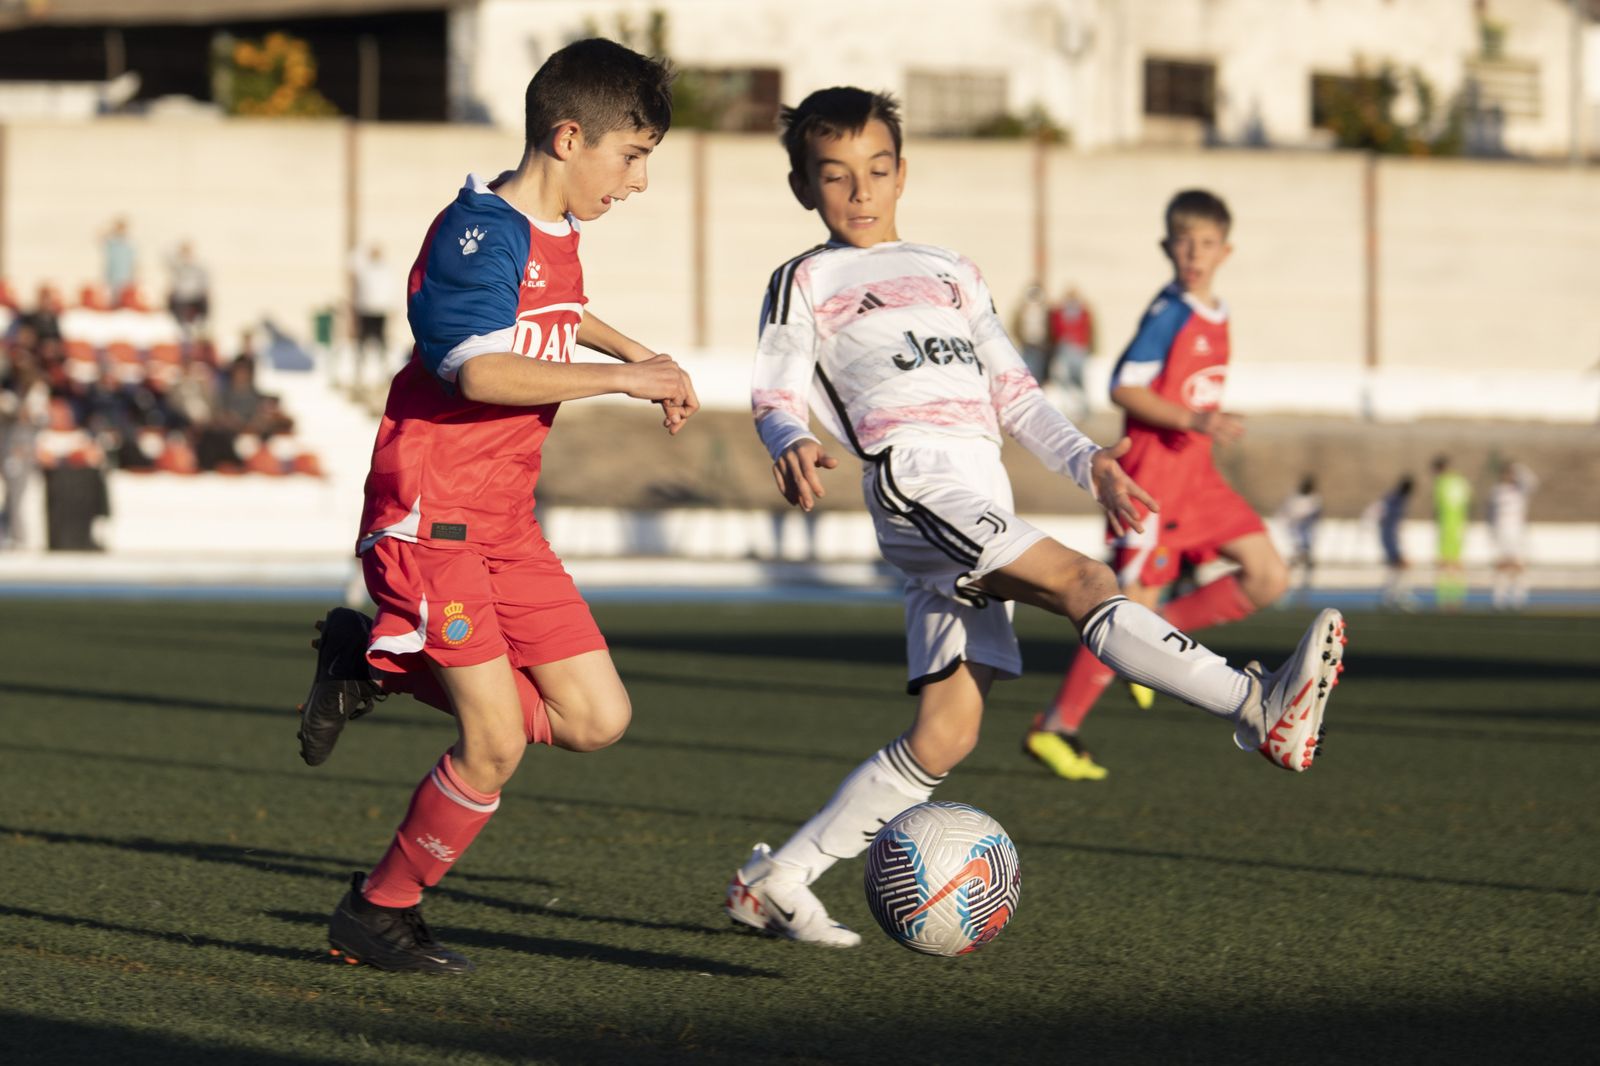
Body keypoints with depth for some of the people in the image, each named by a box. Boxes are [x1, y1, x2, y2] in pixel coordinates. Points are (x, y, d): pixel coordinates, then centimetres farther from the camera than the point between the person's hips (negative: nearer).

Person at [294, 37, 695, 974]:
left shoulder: (558, 234, 13)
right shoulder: (480, 230, -15)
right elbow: (481, 371, -29)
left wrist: (635, 351, 27)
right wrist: (620, 379, -23)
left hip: (506, 523, 9)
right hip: (428, 514, -9)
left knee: (597, 720, 0)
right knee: (498, 743, -12)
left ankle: (377, 667, 14)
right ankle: (380, 912, 9)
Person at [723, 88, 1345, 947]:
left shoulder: (951, 274, 30)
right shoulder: (807, 281, 14)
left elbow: (1011, 393, 28)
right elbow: (776, 395, 2)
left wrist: (1085, 461, 13)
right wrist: (791, 445, -20)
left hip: (980, 512, 6)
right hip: (916, 480, -6)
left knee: (944, 736, -2)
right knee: (1081, 582, -25)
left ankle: (775, 881, 4)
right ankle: (1258, 708, -39)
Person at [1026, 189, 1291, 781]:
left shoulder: (1216, 317, 12)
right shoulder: (1168, 314, -14)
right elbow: (1124, 389, -21)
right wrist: (1194, 420, -27)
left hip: (1197, 476, 8)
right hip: (1154, 478, -8)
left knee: (1269, 578, 1)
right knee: (1134, 603, -7)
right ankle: (1054, 729, 2)